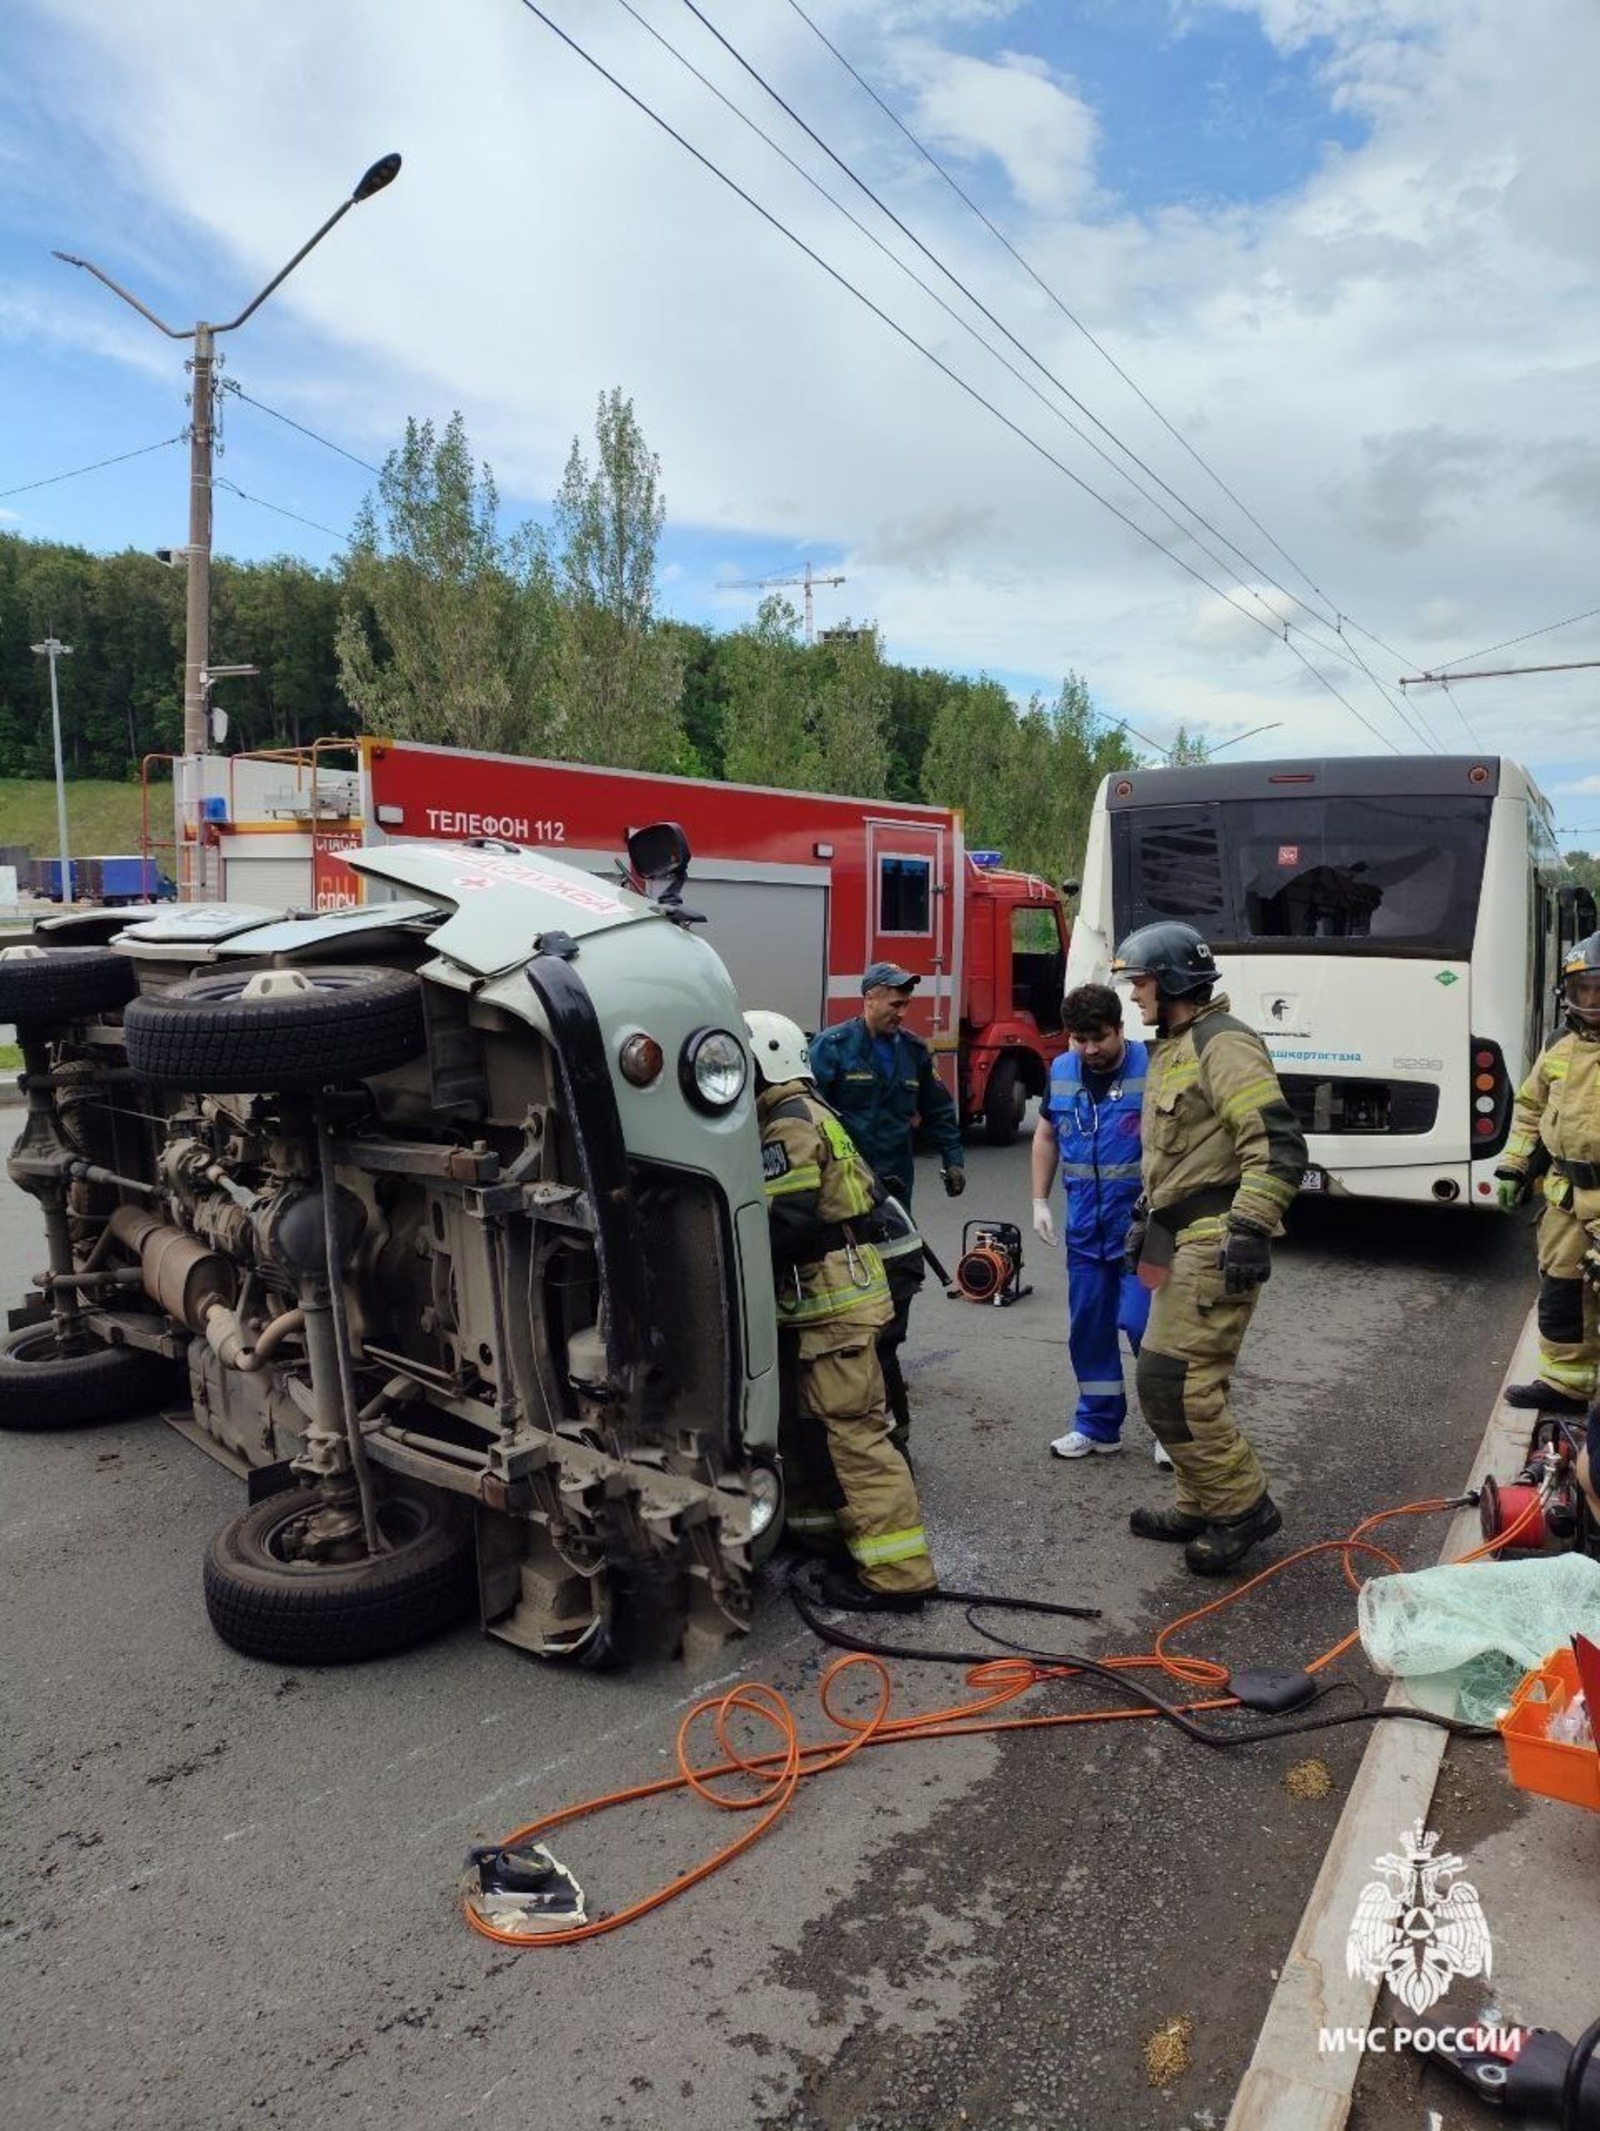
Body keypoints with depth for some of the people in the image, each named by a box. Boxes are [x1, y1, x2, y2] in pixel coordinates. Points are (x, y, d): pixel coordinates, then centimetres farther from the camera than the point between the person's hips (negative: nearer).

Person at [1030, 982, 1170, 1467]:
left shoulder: (1152, 1069, -12)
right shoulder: (1061, 1071, 5)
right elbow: (1045, 1136, 16)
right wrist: (1039, 1201, 11)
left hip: (1141, 1227, -6)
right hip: (1085, 1228, 6)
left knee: (1143, 1323, -9)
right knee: (1088, 1329, 12)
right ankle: (1097, 1426, 27)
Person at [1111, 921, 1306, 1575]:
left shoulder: (1223, 1044, -14)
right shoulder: (1171, 1050, 18)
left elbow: (1278, 1145, -22)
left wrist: (1249, 1229, -26)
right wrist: (1144, 1216, 26)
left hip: (1213, 1242, -10)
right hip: (1182, 1238, 10)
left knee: (1171, 1380, -10)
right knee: (1187, 1380, 15)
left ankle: (1242, 1506, 4)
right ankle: (1201, 1506, 27)